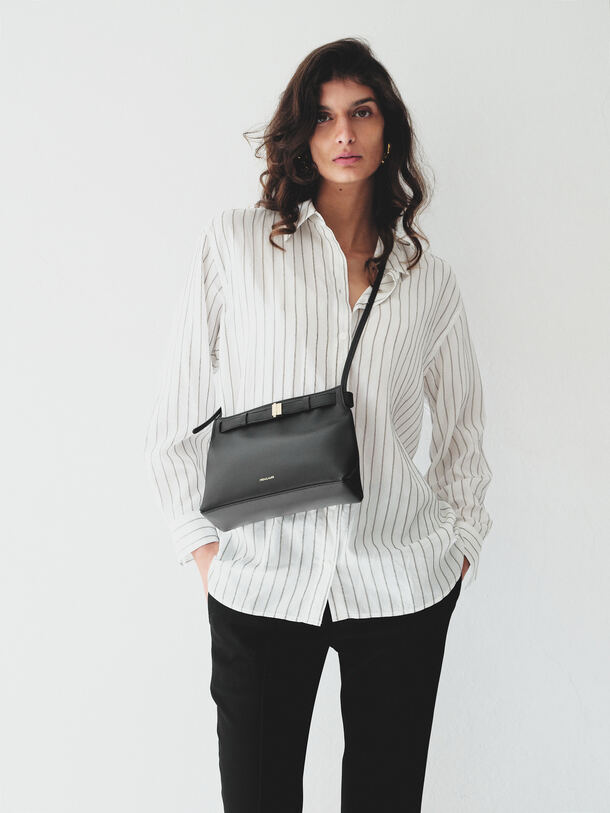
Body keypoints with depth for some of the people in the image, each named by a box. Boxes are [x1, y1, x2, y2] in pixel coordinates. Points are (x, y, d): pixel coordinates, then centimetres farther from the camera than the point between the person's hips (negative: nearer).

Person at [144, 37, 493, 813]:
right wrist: (202, 541, 0)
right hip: (260, 583, -1)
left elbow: (463, 427, 17)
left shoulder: (429, 278, 7)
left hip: (403, 583, 2)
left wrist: (461, 537, 9)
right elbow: (178, 409, 2)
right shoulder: (234, 241, 0)